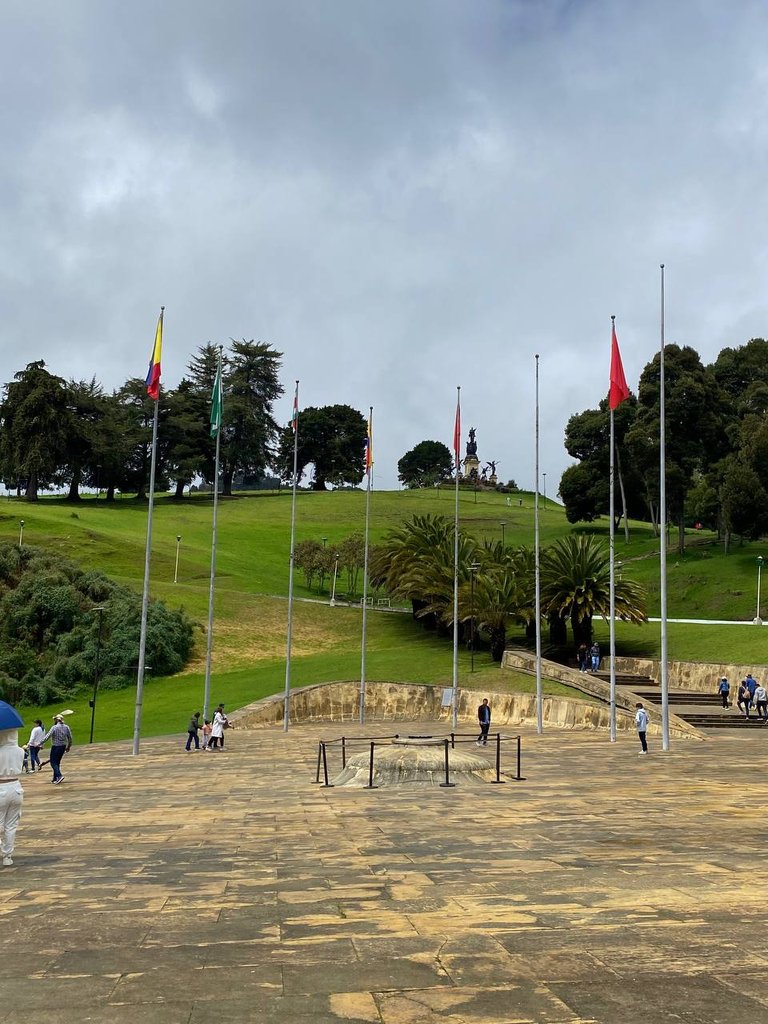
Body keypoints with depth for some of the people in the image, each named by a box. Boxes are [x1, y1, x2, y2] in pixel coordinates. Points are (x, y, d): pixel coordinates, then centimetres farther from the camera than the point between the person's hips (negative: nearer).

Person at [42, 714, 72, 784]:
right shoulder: (66, 727, 3)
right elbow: (70, 738, 7)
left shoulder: (54, 727, -13)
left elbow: (47, 736, -17)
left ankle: (59, 776, -17)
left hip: (55, 747, -6)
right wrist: (69, 747, 20)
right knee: (57, 762, 16)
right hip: (63, 747, 6)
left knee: (53, 763, 1)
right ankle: (55, 778, 19)